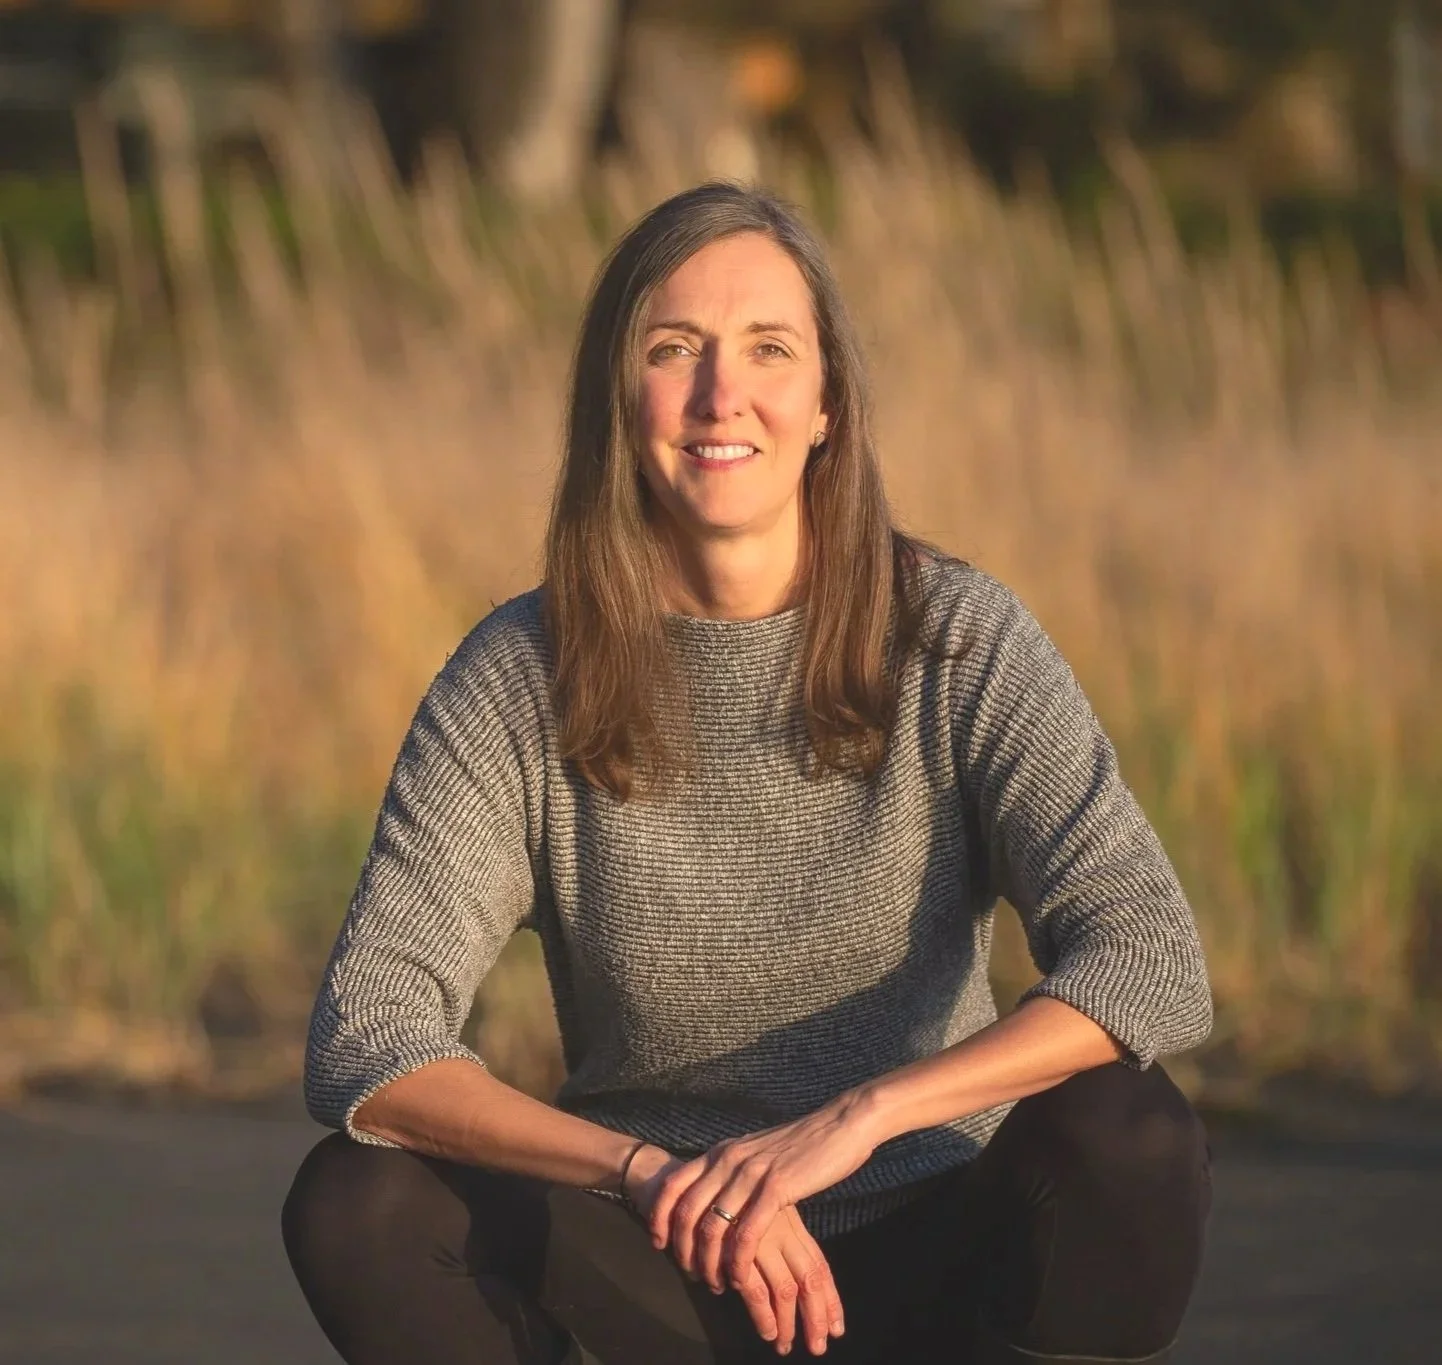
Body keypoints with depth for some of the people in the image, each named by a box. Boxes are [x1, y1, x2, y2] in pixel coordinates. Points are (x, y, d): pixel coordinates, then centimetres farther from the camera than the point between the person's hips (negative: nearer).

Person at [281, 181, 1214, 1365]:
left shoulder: (957, 641, -7)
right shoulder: (521, 683, -6)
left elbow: (1153, 966, -19)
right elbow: (364, 1047, -14)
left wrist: (860, 1116, -32)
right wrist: (646, 1169, -31)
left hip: (927, 1263, -1)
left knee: (1123, 1142, -32)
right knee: (356, 1211, -26)